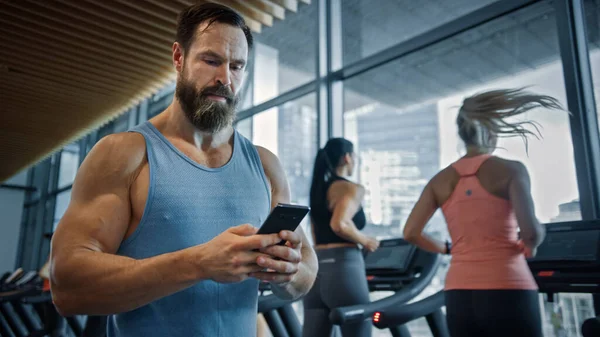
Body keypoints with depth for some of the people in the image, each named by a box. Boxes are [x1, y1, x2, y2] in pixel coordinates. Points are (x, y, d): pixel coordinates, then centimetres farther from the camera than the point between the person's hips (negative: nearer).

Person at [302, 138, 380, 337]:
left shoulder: (317, 190, 18)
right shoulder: (352, 188, -6)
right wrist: (366, 241, -7)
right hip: (343, 268, -7)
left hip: (315, 269, 7)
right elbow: (340, 224, -23)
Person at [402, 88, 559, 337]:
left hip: (459, 294, 4)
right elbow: (531, 232, -13)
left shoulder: (440, 180, 7)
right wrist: (529, 247, 9)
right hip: (507, 291, -4)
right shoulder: (511, 170, -4)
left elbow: (410, 233, 4)